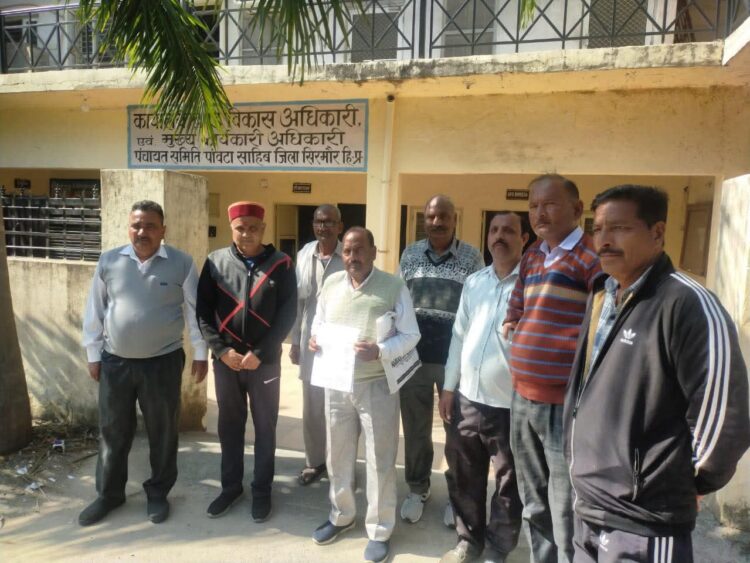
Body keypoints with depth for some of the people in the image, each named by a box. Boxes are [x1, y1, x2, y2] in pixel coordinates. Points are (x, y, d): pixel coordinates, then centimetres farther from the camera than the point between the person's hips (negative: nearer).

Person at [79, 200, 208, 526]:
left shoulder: (182, 264, -6)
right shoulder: (109, 261, 0)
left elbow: (195, 311, -2)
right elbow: (94, 311, 7)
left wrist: (200, 354, -1)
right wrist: (93, 354, 7)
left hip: (163, 362, -2)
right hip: (115, 361, 2)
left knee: (162, 432, 10)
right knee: (112, 431, 15)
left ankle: (158, 493, 30)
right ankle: (109, 494, 35)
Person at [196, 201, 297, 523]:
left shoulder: (281, 264, -5)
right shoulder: (215, 261, 0)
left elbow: (287, 313, -7)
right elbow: (202, 310, 0)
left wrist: (260, 353, -13)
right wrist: (221, 350, -9)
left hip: (265, 361, -2)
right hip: (225, 360, 2)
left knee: (265, 427, 11)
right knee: (229, 426, 15)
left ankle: (262, 490, 27)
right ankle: (231, 486, 34)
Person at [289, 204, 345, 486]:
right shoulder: (304, 254, 3)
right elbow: (296, 300, 6)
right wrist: (294, 341, 8)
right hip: (310, 341, 3)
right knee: (312, 405, 13)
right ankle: (314, 461, 30)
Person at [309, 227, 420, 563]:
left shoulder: (394, 287, -8)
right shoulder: (331, 284, 5)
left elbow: (410, 335, -8)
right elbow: (319, 321, 15)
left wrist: (380, 351, -24)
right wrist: (315, 338, -7)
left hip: (377, 384, -4)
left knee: (379, 460, 7)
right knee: (338, 455, 18)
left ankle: (379, 530, 25)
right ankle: (341, 516, 40)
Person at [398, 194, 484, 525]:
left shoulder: (472, 258, -4)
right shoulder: (410, 255, 5)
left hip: (456, 359, -2)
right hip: (414, 356, 3)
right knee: (415, 427, 14)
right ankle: (417, 489, 34)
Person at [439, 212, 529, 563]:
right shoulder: (473, 282, 7)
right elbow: (459, 335, 10)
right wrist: (449, 387, 10)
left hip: (511, 405, -4)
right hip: (467, 399, 5)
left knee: (508, 483, 14)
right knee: (464, 476, 19)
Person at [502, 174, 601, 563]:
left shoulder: (592, 256, -12)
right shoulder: (531, 256, 12)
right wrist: (512, 327, 7)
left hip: (565, 403, -7)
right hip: (522, 396, 8)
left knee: (566, 515, 3)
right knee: (534, 505, 21)